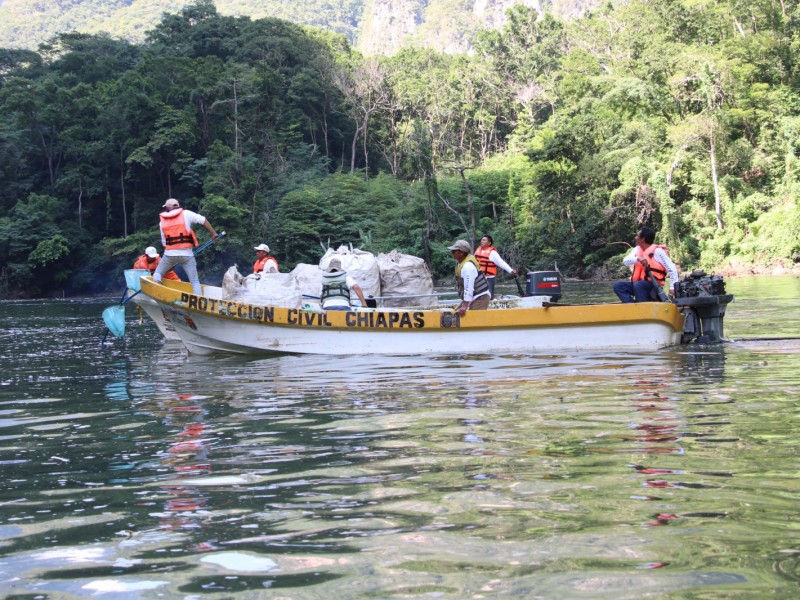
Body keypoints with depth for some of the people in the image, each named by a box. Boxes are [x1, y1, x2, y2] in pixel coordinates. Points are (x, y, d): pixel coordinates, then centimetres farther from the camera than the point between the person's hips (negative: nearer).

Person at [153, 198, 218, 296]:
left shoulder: (162, 222, 10)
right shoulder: (186, 214, 2)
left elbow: (164, 242, 12)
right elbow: (203, 220, -6)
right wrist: (213, 233, 2)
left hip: (170, 254, 1)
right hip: (187, 254, -1)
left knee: (157, 274, 21)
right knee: (195, 281, 3)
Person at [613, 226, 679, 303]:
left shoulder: (657, 251, -10)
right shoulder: (637, 249, 10)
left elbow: (672, 269, -12)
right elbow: (625, 261, -5)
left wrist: (672, 288, -21)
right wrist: (638, 258, -25)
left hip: (654, 286, -7)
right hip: (638, 284, 7)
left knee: (638, 285, -36)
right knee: (618, 286, -14)